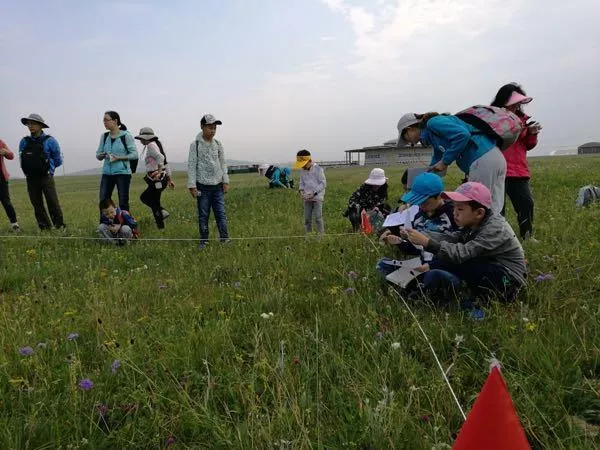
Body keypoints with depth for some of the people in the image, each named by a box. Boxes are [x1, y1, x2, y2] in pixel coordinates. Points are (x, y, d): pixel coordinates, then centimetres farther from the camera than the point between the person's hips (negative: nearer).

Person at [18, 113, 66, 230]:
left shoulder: (49, 141, -4)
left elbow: (58, 160, 4)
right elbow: (22, 160, 20)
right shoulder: (24, 142, 8)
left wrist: (46, 167, 10)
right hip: (31, 179, 4)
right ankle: (44, 228, 15)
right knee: (37, 204, 7)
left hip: (46, 177, -4)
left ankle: (60, 226, 0)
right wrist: (30, 169, 14)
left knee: (53, 203, -7)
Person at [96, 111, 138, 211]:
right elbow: (98, 154, 12)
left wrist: (119, 158, -17)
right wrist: (100, 156, -12)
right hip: (107, 173, 5)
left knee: (123, 203, 0)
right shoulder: (104, 137, 10)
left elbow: (134, 154, -6)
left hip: (122, 173, -4)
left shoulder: (126, 135, -4)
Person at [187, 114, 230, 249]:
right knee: (203, 215, 5)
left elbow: (223, 163, 10)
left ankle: (225, 238, 7)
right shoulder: (195, 145, -5)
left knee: (221, 213, 2)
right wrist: (192, 186, -10)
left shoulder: (218, 144, 6)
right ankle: (204, 240, 15)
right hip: (203, 186, -3)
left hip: (218, 185, 3)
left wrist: (225, 181, 4)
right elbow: (192, 166, -6)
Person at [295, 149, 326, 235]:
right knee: (307, 219, 6)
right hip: (307, 198, 5)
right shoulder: (303, 171, 7)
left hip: (317, 197, -5)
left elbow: (323, 183, -11)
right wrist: (301, 190, -5)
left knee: (317, 218, -9)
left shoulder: (318, 169, -10)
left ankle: (321, 235, 0)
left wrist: (314, 193, -18)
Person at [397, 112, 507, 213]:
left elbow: (463, 134, -18)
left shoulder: (433, 122, -3)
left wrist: (445, 161, -9)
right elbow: (435, 164, 33)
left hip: (483, 160, -9)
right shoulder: (432, 135, 25)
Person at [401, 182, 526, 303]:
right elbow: (450, 237, -8)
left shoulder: (495, 229, -23)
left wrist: (427, 242, -37)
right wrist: (420, 235, -22)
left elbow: (462, 253, -32)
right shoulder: (474, 224, 4)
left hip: (507, 282, -8)